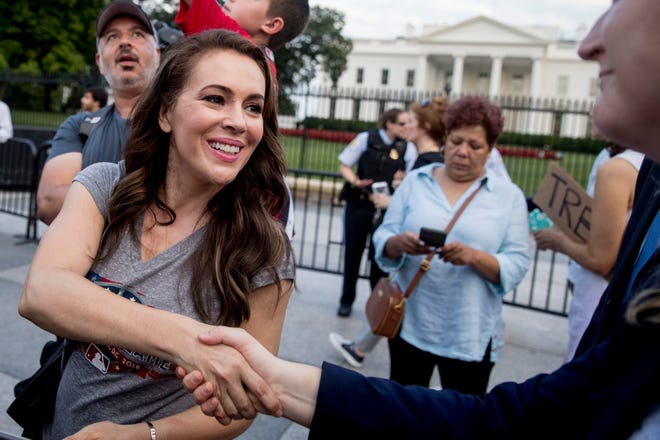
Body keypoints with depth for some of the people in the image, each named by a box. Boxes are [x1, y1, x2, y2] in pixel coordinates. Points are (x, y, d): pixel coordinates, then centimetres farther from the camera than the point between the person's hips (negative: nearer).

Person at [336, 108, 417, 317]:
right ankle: (346, 300, 24)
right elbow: (344, 166, 5)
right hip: (358, 205, 0)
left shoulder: (408, 148, 2)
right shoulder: (366, 138, -1)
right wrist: (355, 180, -15)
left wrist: (404, 179, -16)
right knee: (352, 252, 9)